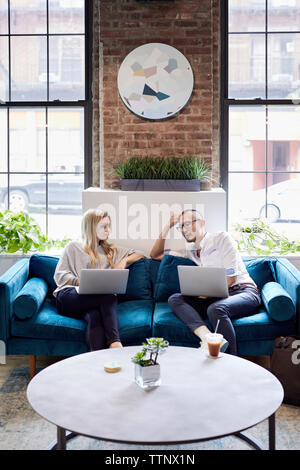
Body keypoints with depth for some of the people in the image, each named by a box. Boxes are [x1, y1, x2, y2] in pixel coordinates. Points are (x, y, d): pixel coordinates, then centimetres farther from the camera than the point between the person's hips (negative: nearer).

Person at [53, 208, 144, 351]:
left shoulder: (111, 250, 32)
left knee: (95, 315, -38)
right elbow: (60, 275, 12)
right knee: (110, 297, -36)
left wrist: (124, 260, 12)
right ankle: (115, 343, -51)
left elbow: (139, 255, 34)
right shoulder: (73, 247, 22)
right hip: (70, 295, -3)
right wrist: (79, 282, -8)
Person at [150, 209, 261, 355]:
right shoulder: (191, 250, 21)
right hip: (219, 297, 6)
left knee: (215, 309, -37)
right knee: (174, 299, -15)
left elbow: (230, 278, -6)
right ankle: (208, 337, -41)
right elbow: (155, 255, 25)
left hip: (244, 292, -6)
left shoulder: (222, 238, 2)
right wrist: (167, 227, 15)